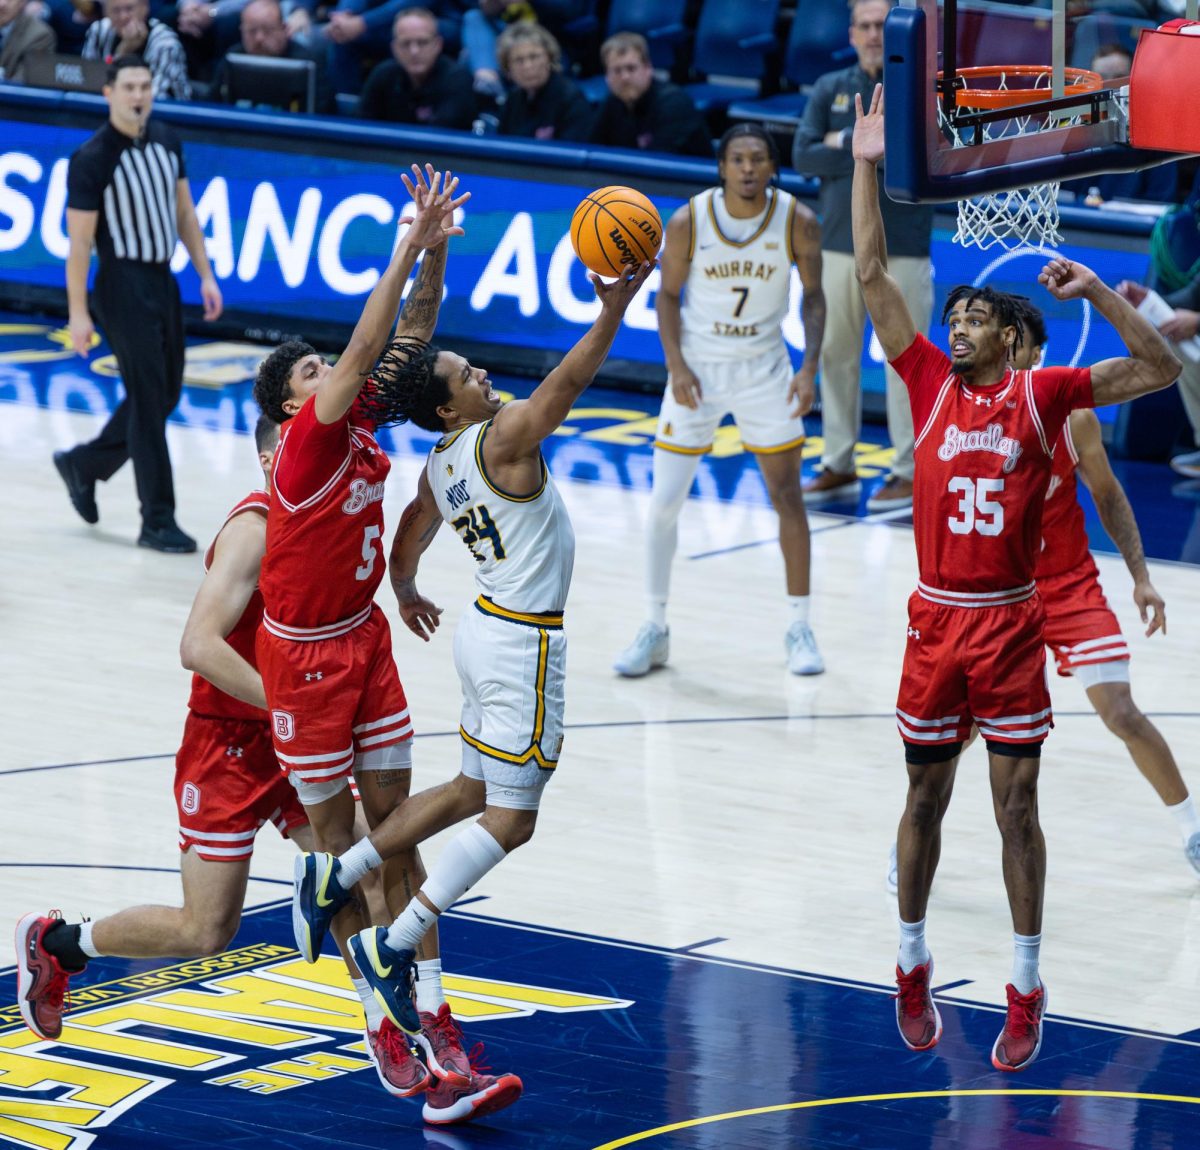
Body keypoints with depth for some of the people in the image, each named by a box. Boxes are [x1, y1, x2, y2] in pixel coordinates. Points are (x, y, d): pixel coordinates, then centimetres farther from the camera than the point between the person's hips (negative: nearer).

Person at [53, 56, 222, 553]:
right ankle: (157, 522, 0)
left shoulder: (166, 142, 6)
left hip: (163, 282, 7)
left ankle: (83, 465, 34)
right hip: (123, 285, -7)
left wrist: (206, 275, 9)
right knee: (149, 400, -6)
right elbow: (79, 240, -14)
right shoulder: (91, 160, -15)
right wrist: (78, 312, -15)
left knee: (163, 396, 14)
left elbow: (184, 212, 14)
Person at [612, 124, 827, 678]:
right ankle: (654, 629, 13)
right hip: (697, 367, 0)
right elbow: (668, 293, -4)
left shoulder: (798, 222, -15)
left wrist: (810, 367, -13)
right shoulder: (688, 221, -16)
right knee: (665, 501, 0)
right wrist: (676, 366, -14)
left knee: (788, 497, 3)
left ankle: (799, 629, 16)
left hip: (765, 368, 0)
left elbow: (813, 296, -2)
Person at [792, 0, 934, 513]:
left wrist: (848, 143, -14)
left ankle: (909, 472, 3)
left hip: (901, 248, -4)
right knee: (835, 354, 8)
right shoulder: (830, 89, 8)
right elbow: (803, 156, -3)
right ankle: (838, 466, 18)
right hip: (838, 243, 4)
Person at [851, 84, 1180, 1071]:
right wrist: (868, 168, -6)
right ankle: (913, 963, 25)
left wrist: (1098, 293, -13)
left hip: (1012, 622, -2)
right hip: (936, 619, 2)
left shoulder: (1042, 394, -1)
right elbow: (872, 276, -2)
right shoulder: (931, 384, 3)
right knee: (926, 796, 11)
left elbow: (1159, 369, -4)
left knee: (1016, 803, 1)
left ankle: (1027, 989, 7)